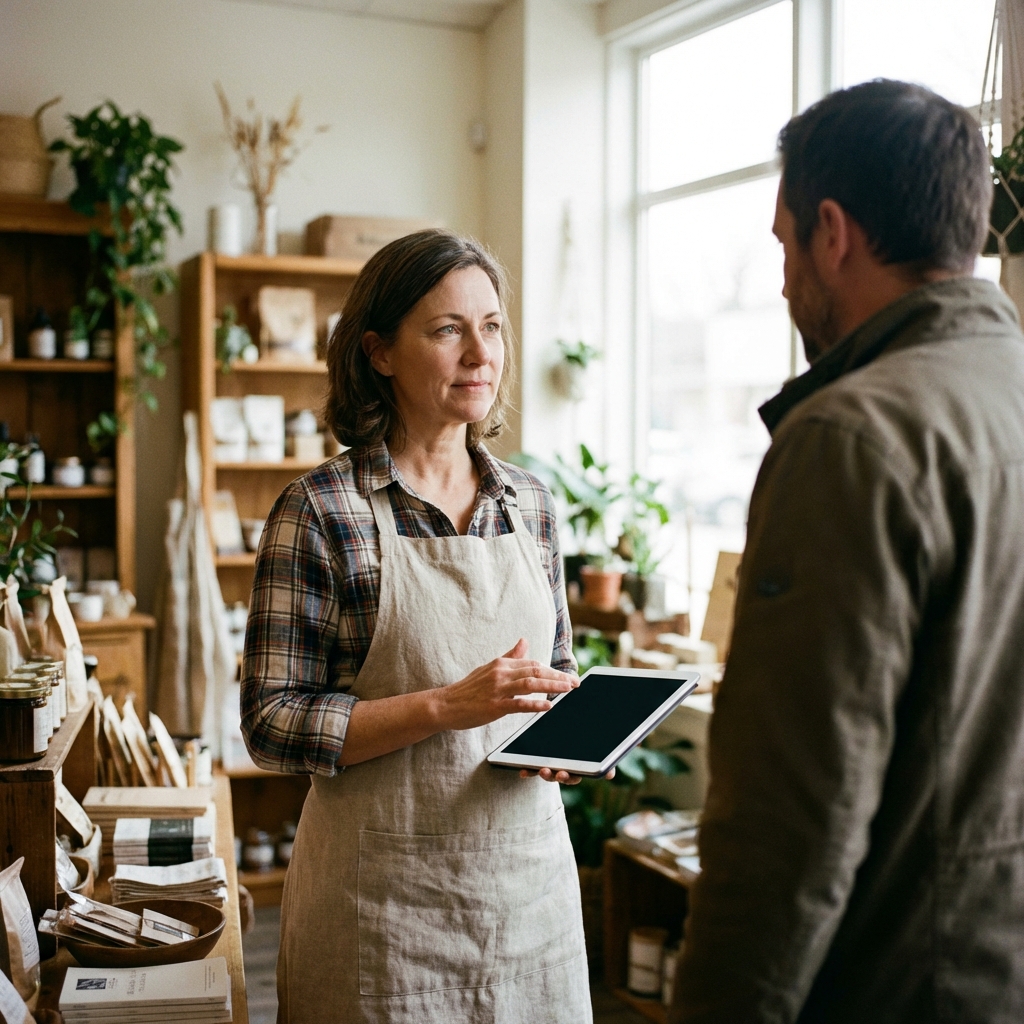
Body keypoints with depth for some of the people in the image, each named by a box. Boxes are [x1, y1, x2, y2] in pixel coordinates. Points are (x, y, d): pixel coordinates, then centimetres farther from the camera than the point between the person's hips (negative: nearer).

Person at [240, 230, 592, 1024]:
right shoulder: (322, 511, -11)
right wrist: (446, 705, -23)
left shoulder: (531, 503, 4)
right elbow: (272, 724, -13)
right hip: (386, 892, -4)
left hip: (529, 873, 5)